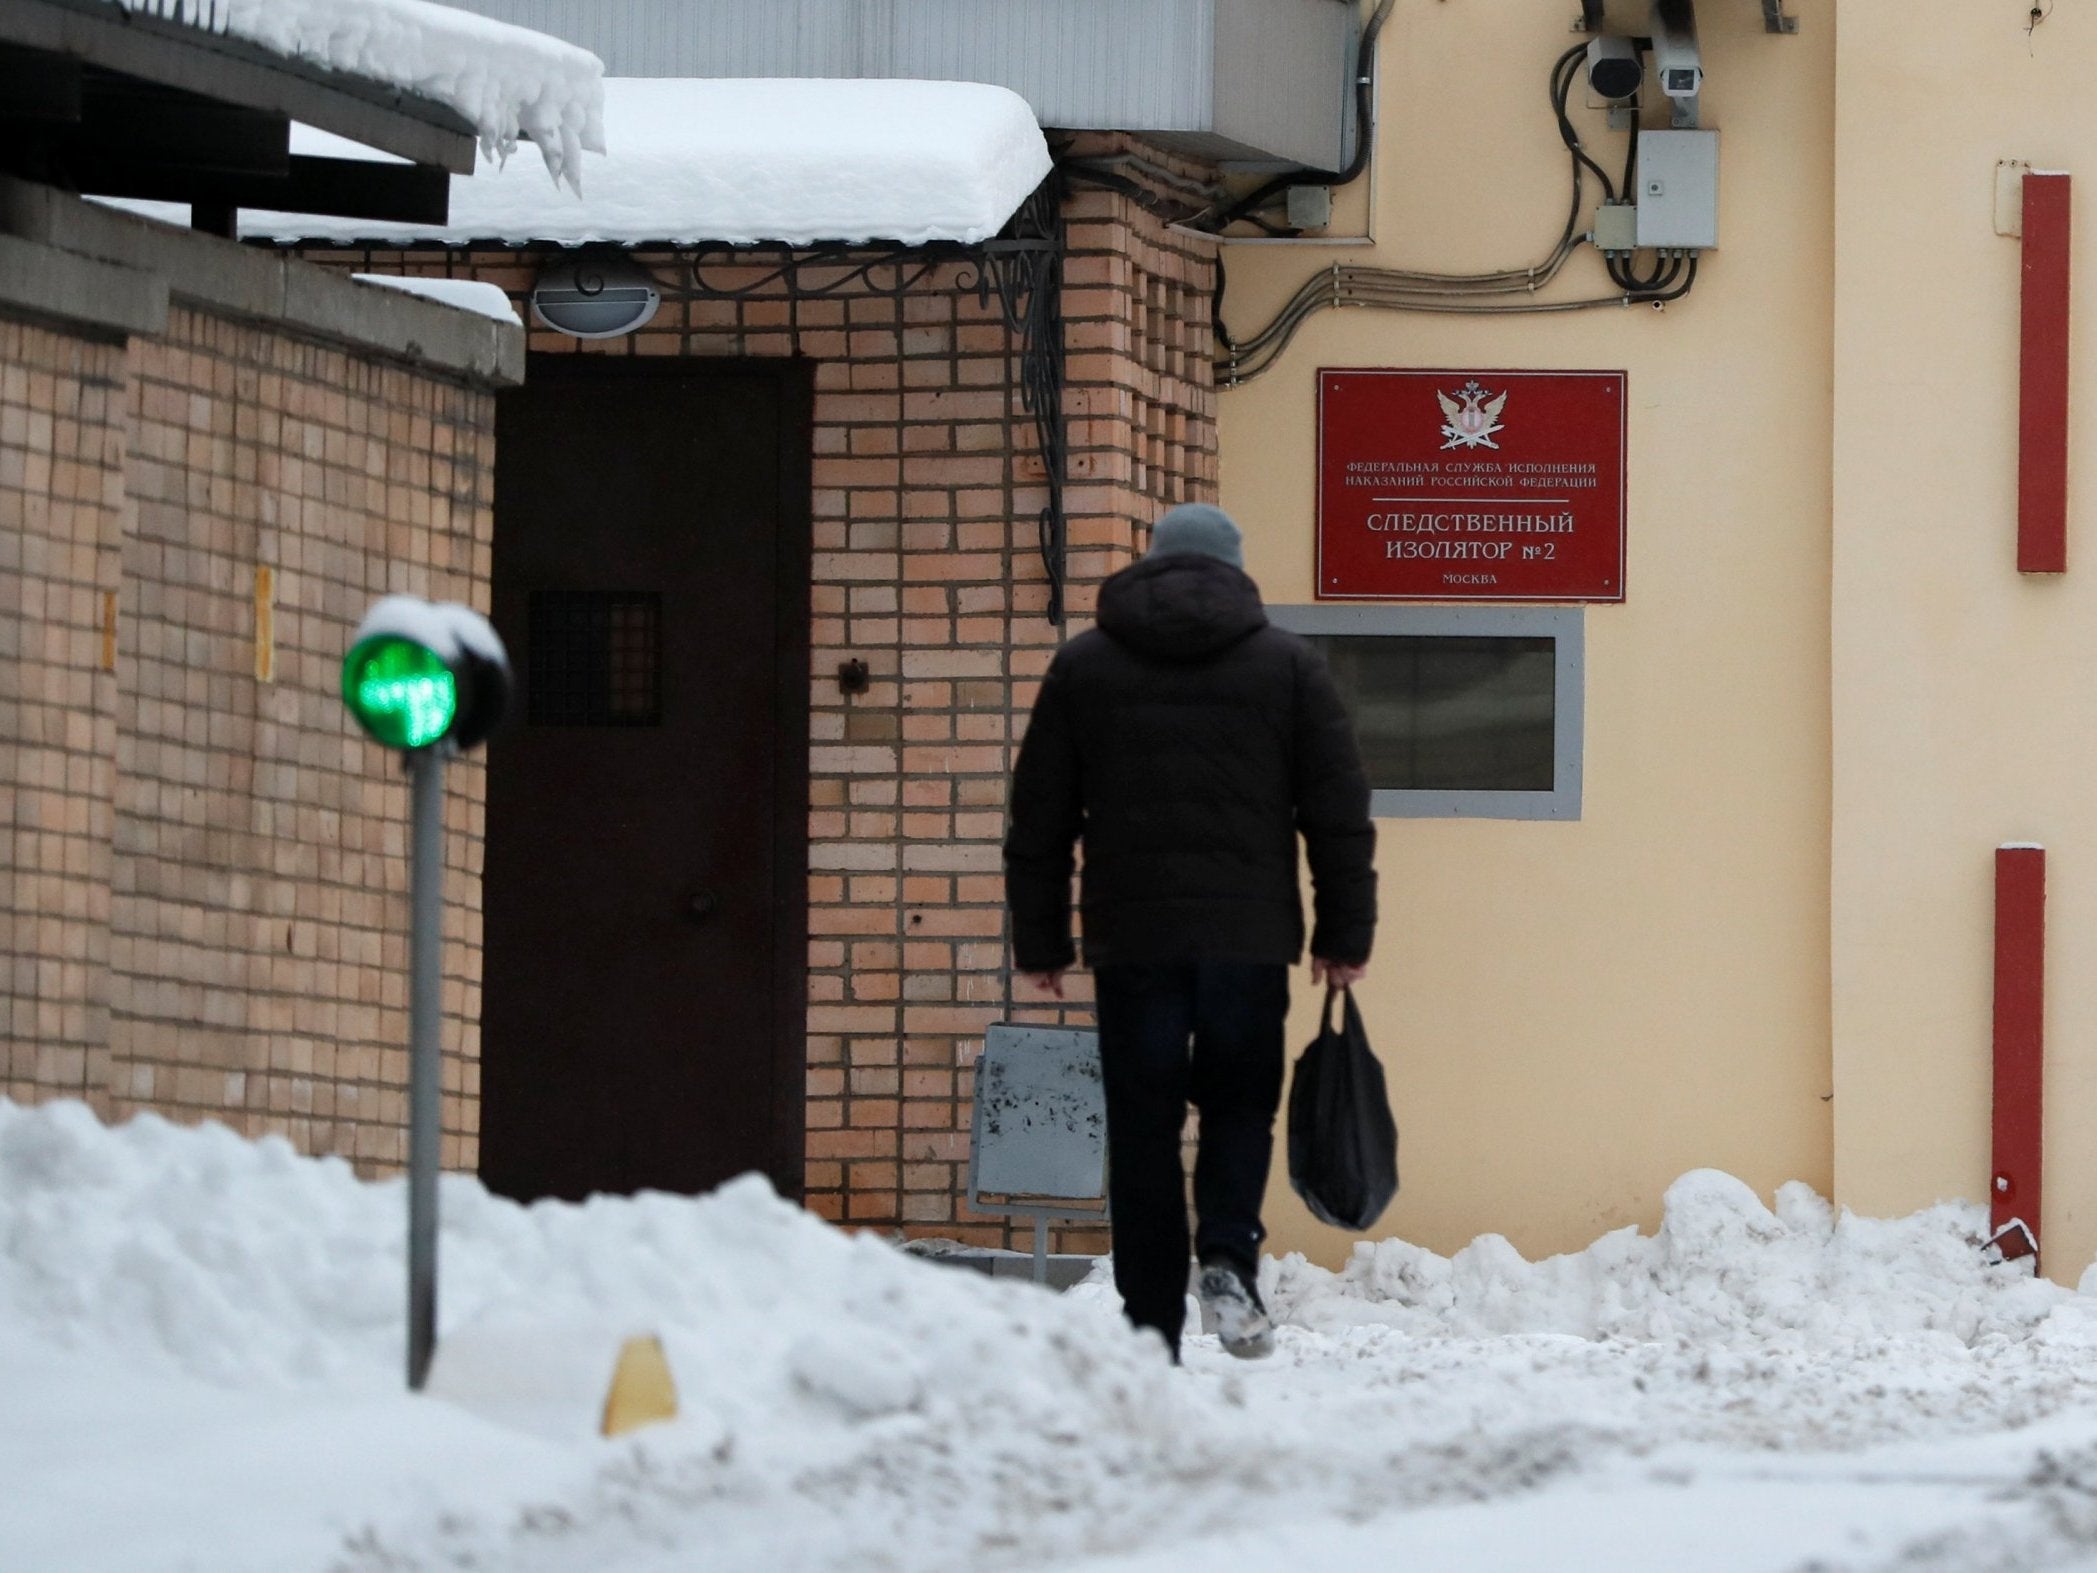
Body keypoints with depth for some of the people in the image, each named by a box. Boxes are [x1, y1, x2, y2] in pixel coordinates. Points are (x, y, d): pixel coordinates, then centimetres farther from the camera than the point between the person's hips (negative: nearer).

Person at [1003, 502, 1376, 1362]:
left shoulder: (1082, 667, 8)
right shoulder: (1287, 664, 6)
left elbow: (1039, 819, 8)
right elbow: (1339, 813, 3)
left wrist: (1040, 943, 12)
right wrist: (1344, 935, 7)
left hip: (1131, 937, 0)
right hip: (1250, 936, 0)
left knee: (1142, 1130, 5)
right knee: (1240, 1104, 13)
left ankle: (1150, 1331, 4)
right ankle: (1229, 1258, -11)